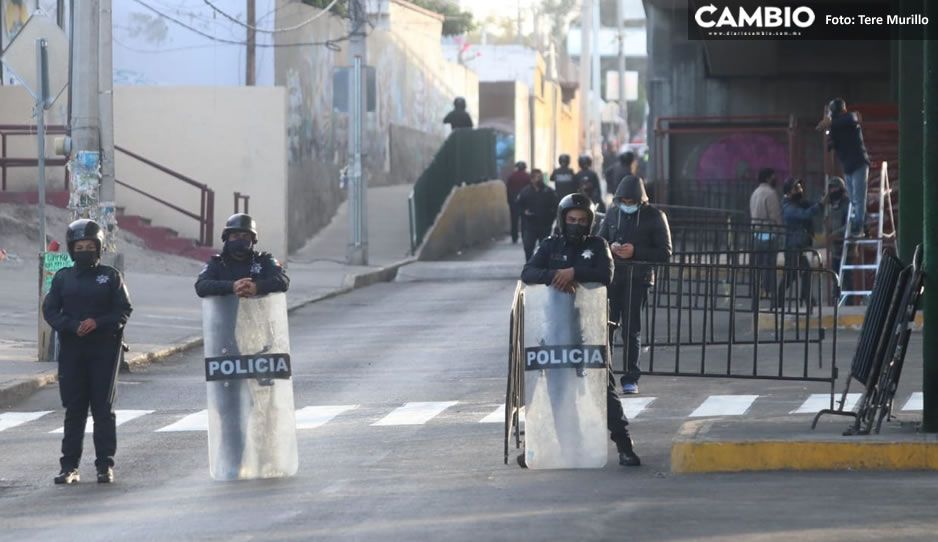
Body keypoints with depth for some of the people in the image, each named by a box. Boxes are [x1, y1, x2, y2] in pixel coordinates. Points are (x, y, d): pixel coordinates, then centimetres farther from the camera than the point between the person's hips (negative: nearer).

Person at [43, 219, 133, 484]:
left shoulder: (111, 276, 4)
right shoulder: (63, 278, 9)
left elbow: (124, 311, 0)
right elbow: (50, 310, 3)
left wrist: (98, 323, -15)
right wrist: (73, 326, -13)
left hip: (104, 348, -2)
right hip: (72, 349, 2)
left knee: (103, 407, -1)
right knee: (74, 408, 3)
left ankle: (105, 465, 1)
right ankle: (69, 465, 5)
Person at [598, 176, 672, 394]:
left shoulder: (654, 217, -1)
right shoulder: (612, 213, 10)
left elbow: (665, 253, -3)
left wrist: (635, 252, -15)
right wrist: (610, 248, -6)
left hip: (638, 279, -3)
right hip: (612, 276, 3)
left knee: (631, 329, -1)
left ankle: (631, 378, 4)